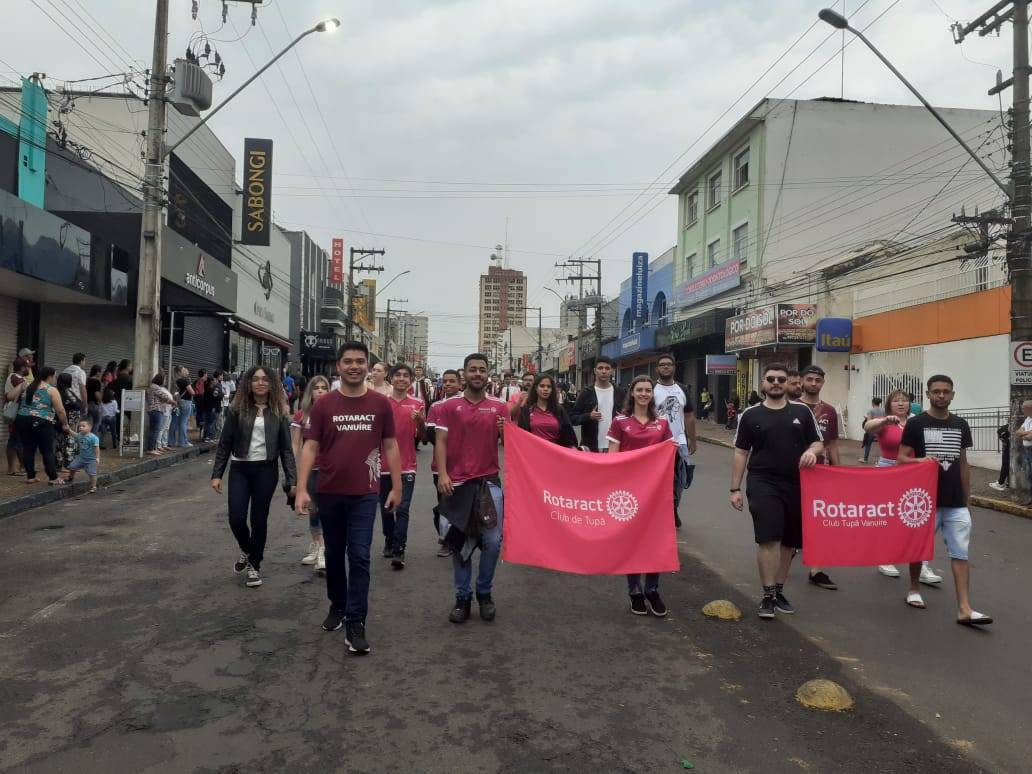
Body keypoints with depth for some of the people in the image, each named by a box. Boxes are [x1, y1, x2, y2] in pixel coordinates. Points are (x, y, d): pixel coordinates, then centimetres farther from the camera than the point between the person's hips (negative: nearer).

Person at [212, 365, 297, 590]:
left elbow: (286, 448, 1)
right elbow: (224, 443, 3)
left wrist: (292, 480, -5)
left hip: (266, 470, -1)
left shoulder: (278, 412, 2)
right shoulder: (238, 409, 2)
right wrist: (217, 474, -3)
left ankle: (255, 566, 22)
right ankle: (246, 550, 29)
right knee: (236, 518, -4)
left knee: (259, 519, 4)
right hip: (240, 469, 1)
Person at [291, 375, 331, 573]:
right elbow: (295, 444, 4)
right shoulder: (302, 415, 3)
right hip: (309, 468, 3)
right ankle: (315, 545, 33)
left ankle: (322, 553, -11)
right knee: (313, 507, 15)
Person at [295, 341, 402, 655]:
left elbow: (390, 447, 5)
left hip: (365, 493, -1)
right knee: (334, 553, 16)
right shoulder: (324, 405, -1)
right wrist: (301, 489, -9)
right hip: (329, 492, 1)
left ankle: (355, 623, 2)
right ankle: (337, 606, 35)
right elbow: (310, 447, -2)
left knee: (359, 557, -3)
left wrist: (397, 487, 3)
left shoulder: (380, 404, -1)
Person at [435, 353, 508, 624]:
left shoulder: (499, 407, 7)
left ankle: (484, 592, 18)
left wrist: (508, 430, -17)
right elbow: (441, 442, -1)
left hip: (489, 482, 1)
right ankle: (462, 597, 21)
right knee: (459, 542, 7)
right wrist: (442, 474, -13)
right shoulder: (449, 406, 3)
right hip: (457, 483, 0)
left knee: (493, 541, -4)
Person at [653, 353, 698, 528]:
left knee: (679, 480, 8)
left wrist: (693, 440, 11)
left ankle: (673, 511, 25)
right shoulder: (652, 390, -3)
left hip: (679, 442, 4)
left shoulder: (682, 390, 10)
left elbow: (689, 417, 13)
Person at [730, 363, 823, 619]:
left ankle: (779, 591, 26)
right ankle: (768, 596, -2)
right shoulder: (750, 415, 2)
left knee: (789, 542, 11)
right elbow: (741, 453, 3)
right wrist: (735, 488, -1)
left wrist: (812, 451, -14)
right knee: (769, 539, -11)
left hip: (796, 485, 3)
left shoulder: (802, 412, 7)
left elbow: (818, 443, 11)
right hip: (763, 484, -3)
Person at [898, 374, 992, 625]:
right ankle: (914, 589, 32)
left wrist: (967, 498, 12)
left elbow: (963, 463, 13)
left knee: (960, 553, -1)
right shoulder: (915, 423, -6)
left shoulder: (960, 425, 7)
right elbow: (901, 458, -6)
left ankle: (964, 609, -1)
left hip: (956, 503, 4)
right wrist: (921, 460, -27)